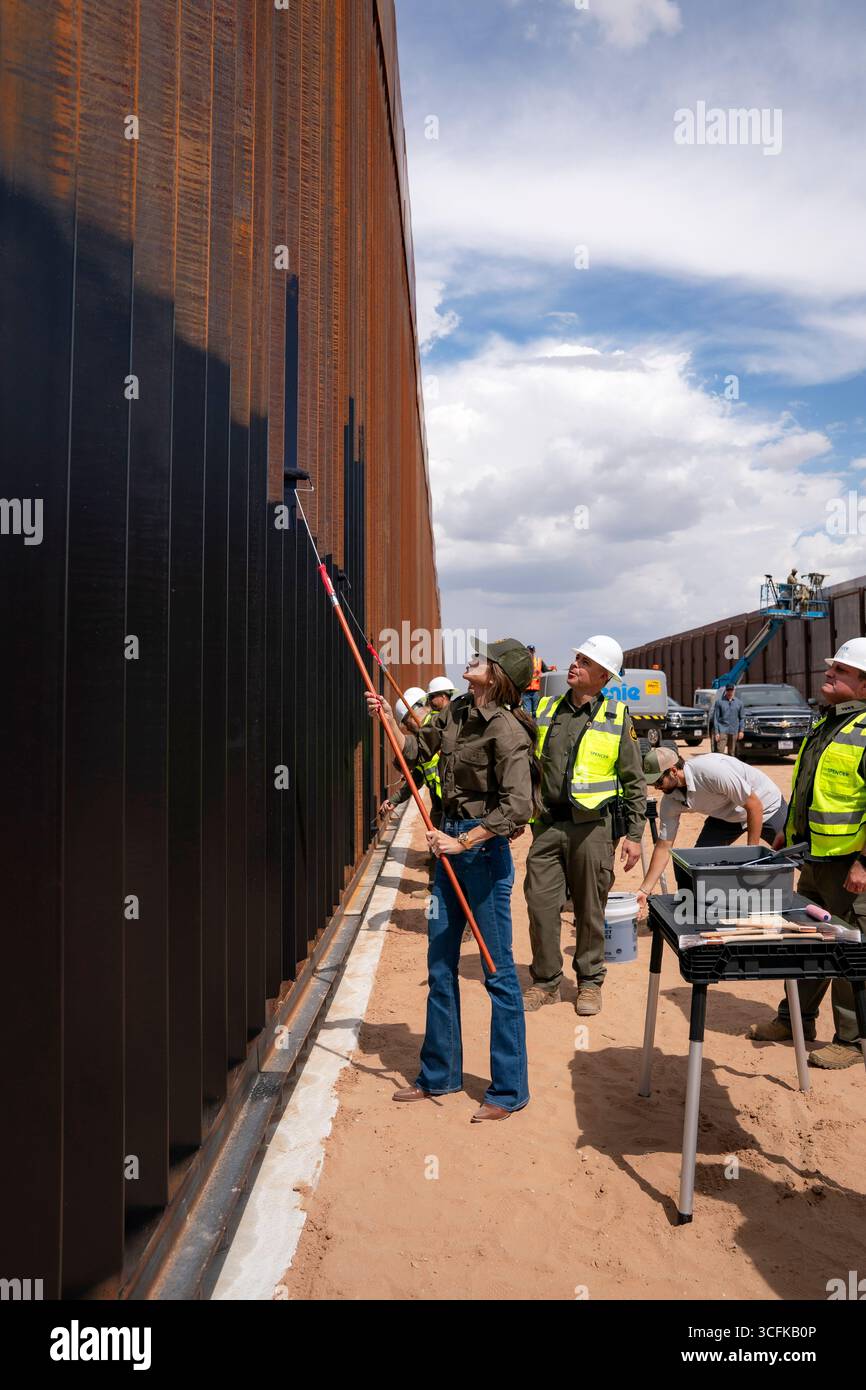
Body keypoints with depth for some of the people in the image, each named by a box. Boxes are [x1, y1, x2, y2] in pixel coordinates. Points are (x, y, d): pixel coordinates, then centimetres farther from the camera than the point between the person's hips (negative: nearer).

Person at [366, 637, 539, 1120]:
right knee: (440, 964, 16)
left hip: (484, 850, -9)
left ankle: (510, 1089, 18)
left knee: (498, 971, 2)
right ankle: (439, 1075, 32)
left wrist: (463, 843, -22)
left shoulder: (507, 731, -19)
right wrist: (388, 716, 8)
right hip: (452, 843, 9)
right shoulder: (456, 711, 6)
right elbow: (417, 749, 21)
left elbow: (517, 808, -24)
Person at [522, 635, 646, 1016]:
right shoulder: (546, 711, 9)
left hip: (593, 826, -2)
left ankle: (589, 982, 24)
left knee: (590, 909, 7)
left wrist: (634, 834, -1)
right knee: (541, 903, 2)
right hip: (548, 824, 3)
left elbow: (634, 782, 3)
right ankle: (545, 981, 19)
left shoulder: (617, 718, 1)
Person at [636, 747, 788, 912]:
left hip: (766, 804, -5)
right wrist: (644, 890, -15)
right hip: (727, 816, 5)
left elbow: (755, 806, -29)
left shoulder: (711, 770, -38)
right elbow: (664, 846, -10)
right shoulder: (670, 801, -17)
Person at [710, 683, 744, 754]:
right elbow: (716, 718, 0)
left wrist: (741, 730, -1)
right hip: (722, 731, -3)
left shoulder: (739, 703, 9)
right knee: (720, 751, -12)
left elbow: (742, 717, 11)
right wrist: (716, 732, -7)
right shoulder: (719, 702, 2)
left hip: (734, 732, 3)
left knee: (732, 753, 7)